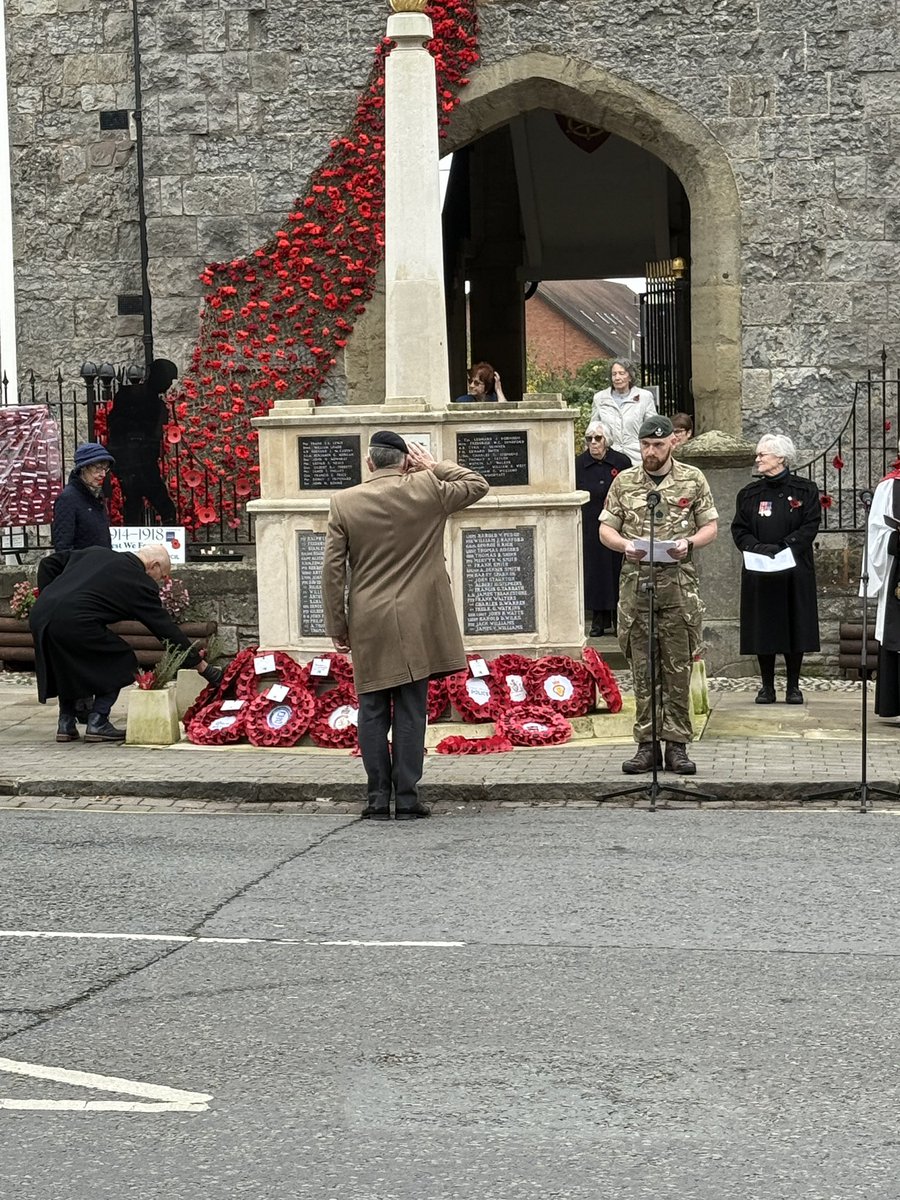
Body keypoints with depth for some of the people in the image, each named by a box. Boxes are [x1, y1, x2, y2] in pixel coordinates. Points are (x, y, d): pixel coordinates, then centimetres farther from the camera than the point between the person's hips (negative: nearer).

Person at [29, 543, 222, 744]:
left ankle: (66, 725, 27)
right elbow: (166, 629, 10)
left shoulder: (96, 552, 24)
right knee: (122, 661, 13)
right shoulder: (141, 583, 7)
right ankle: (97, 723, 8)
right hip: (75, 621, -7)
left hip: (39, 614, 7)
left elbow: (50, 563, 28)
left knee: (67, 665, 32)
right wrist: (203, 668, 16)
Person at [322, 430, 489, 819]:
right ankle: (407, 798, 3)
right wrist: (433, 466, 15)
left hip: (368, 625, 0)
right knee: (411, 711, 3)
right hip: (416, 623, 0)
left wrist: (337, 626, 6)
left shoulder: (344, 502, -1)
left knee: (373, 712, 6)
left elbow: (332, 570, 0)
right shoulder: (426, 491, -2)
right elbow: (477, 484, 14)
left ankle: (378, 798, 5)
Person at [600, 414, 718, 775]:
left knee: (678, 668, 0)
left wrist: (689, 544, -12)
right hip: (636, 583, 1)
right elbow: (606, 528, 10)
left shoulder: (693, 480, 6)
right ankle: (647, 744, 8)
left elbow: (711, 526, 7)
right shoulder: (624, 482, 9)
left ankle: (676, 745, 5)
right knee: (642, 668, 3)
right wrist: (625, 545, -11)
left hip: (679, 584, -1)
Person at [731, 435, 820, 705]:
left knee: (795, 627, 0)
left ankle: (793, 686, 8)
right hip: (759, 572, 2)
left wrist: (783, 547, -18)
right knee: (763, 628, 1)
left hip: (795, 572, -2)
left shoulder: (805, 490, 2)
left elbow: (810, 527, -6)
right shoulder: (749, 494, 11)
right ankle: (767, 685, 9)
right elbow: (739, 530, 4)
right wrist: (761, 549, -14)